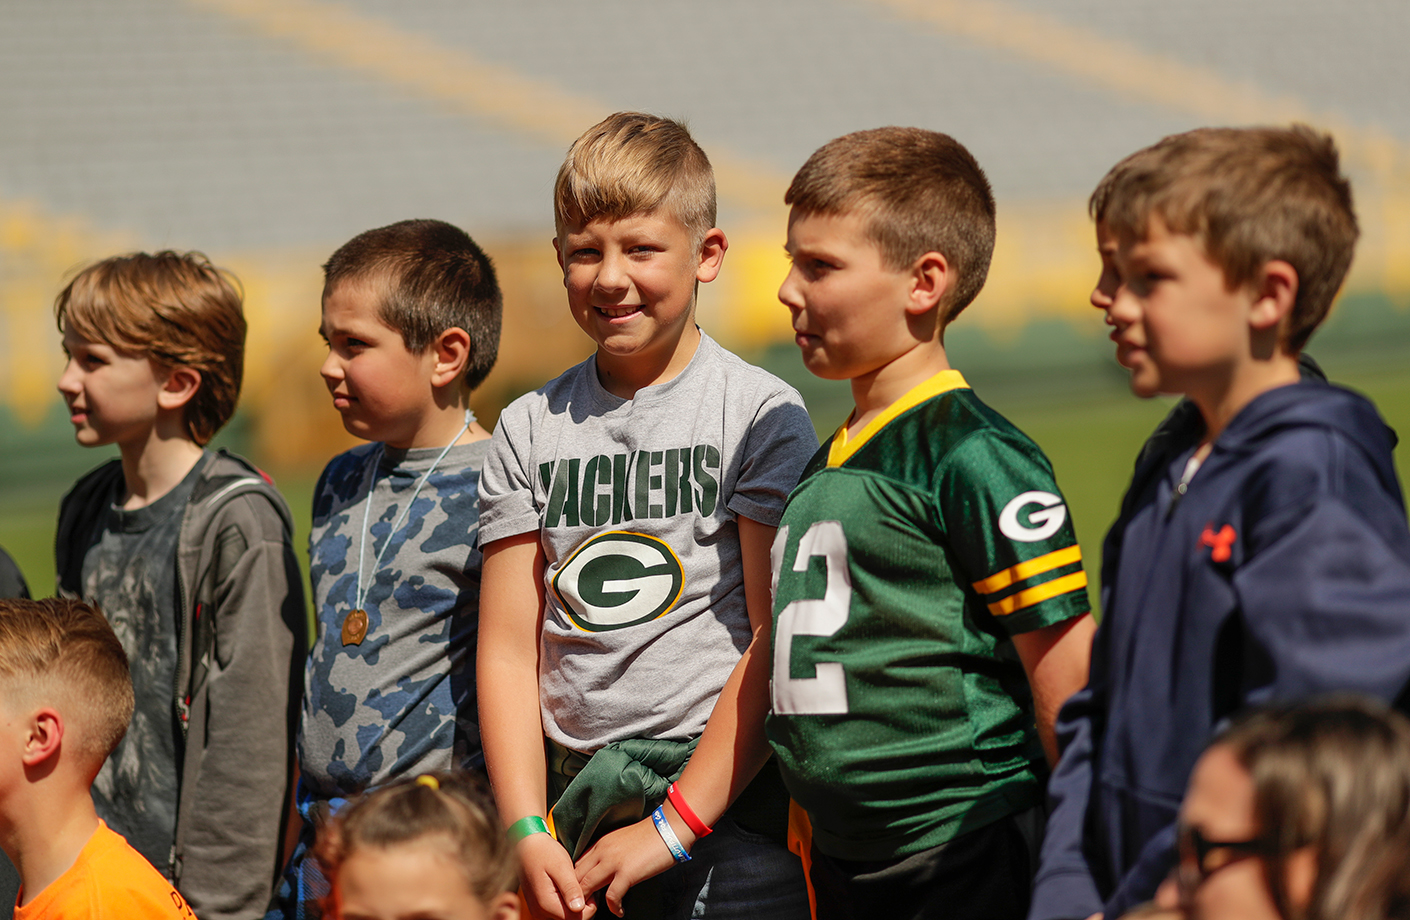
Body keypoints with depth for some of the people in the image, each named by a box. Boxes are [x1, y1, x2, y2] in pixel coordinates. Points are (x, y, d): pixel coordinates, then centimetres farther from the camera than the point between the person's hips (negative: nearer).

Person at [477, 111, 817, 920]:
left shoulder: (761, 414, -2)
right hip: (576, 808, 3)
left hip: (729, 807, -3)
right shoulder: (530, 429, 10)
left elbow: (780, 643, -8)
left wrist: (673, 825, -12)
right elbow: (510, 647, 7)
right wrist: (526, 831, -5)